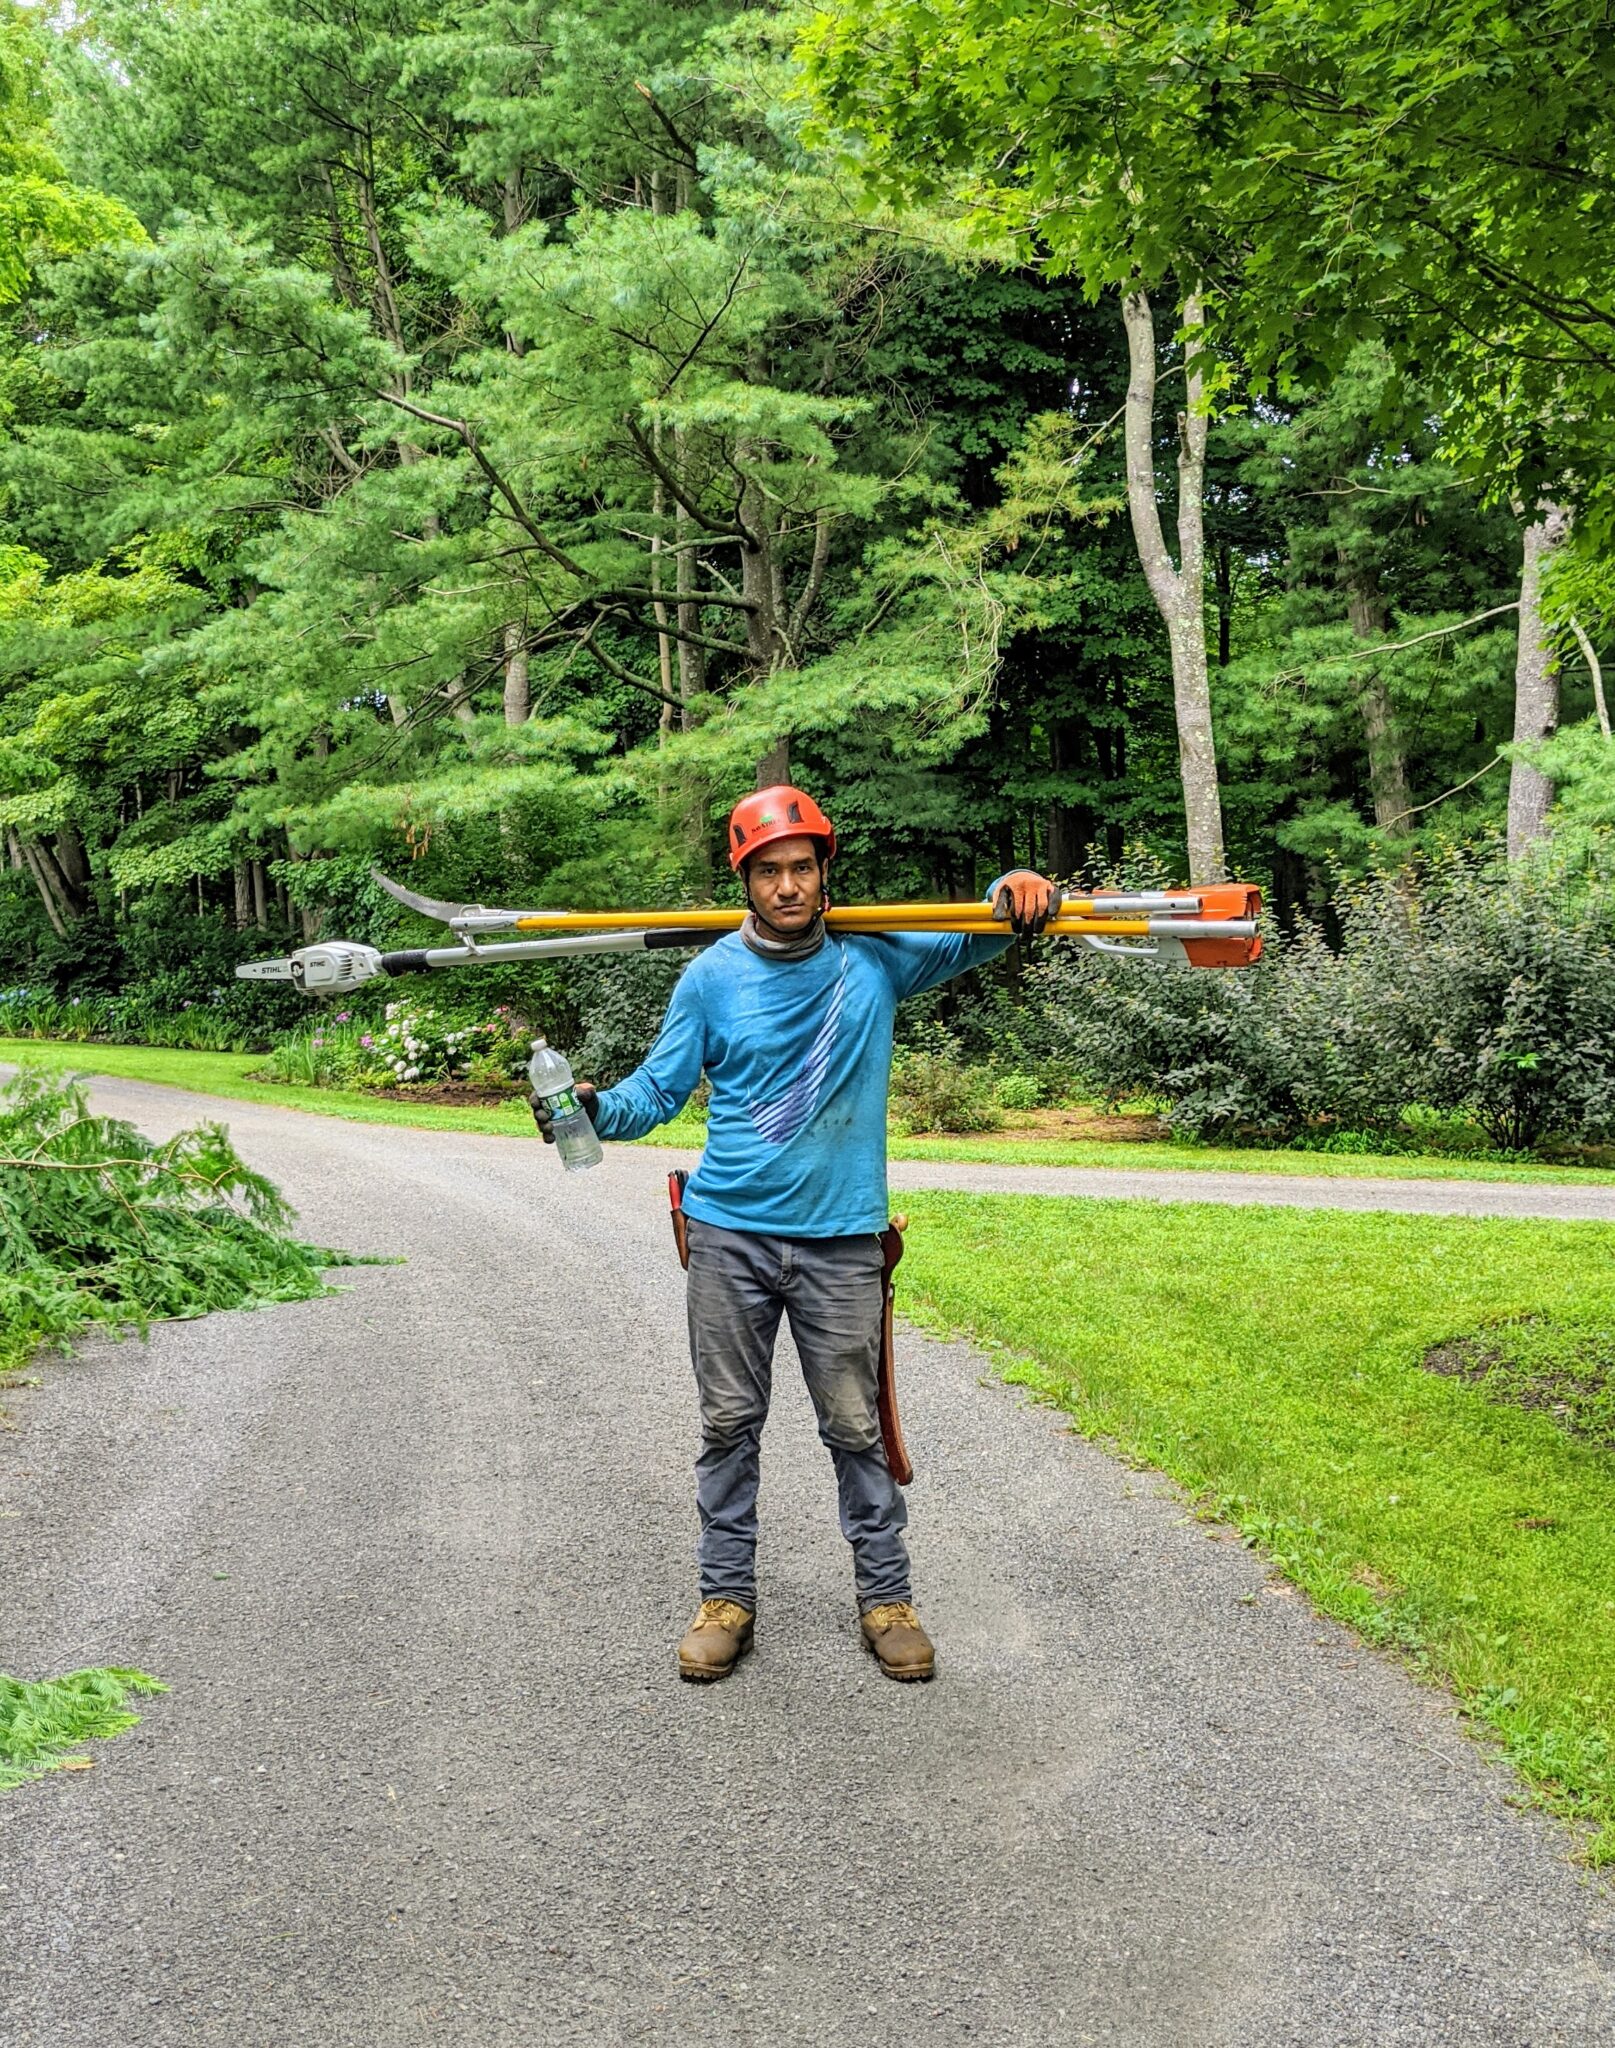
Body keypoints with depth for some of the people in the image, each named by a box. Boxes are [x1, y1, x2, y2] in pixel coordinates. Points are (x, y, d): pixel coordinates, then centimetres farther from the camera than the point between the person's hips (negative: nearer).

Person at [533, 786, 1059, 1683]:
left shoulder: (876, 958, 2)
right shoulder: (711, 977, 1)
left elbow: (978, 937, 9)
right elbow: (662, 1087, 3)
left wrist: (1016, 891, -14)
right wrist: (598, 1108, -17)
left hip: (841, 1240, 0)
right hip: (729, 1237, 0)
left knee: (856, 1426, 7)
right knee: (730, 1423, 8)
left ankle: (887, 1595, 21)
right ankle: (728, 1595, 21)